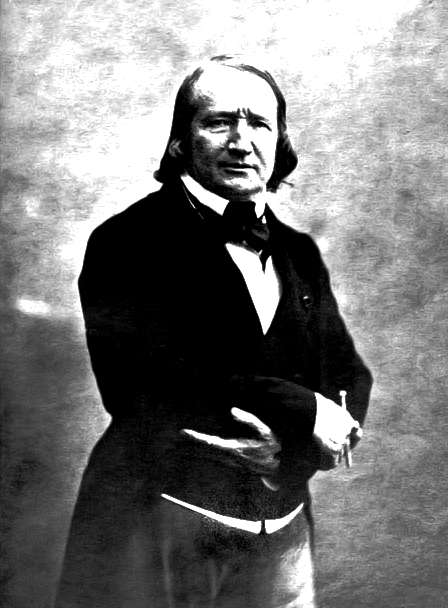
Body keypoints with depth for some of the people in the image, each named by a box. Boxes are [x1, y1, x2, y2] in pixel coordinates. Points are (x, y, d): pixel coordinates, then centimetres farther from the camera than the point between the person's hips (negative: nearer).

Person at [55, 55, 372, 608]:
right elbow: (145, 389, -20)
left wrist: (291, 449, -15)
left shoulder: (300, 255, 10)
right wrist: (303, 410, -19)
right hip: (156, 542, -5)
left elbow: (350, 379, 7)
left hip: (282, 538, 5)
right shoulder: (128, 240, -9)